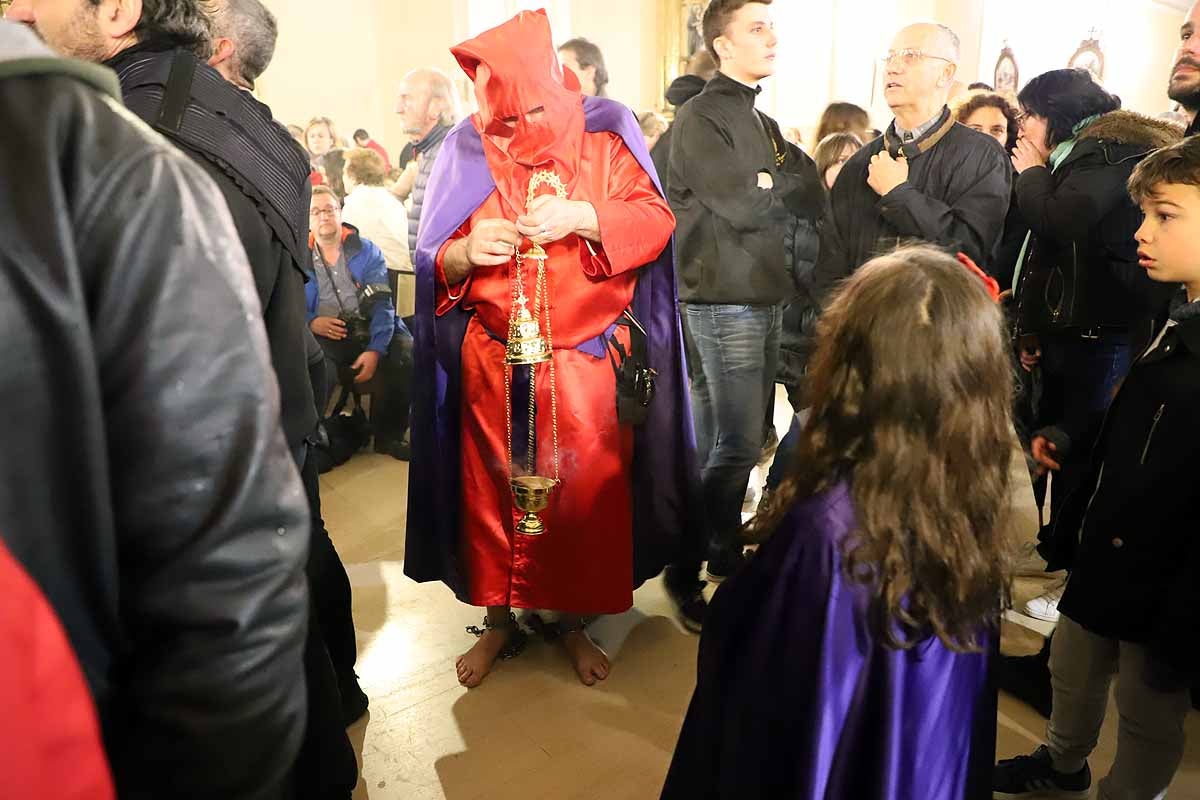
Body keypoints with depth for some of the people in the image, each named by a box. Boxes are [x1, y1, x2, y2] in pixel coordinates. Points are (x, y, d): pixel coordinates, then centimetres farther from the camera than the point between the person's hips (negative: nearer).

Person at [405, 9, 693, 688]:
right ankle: (499, 619, 30)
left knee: (586, 496, 6)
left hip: (587, 365, -1)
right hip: (495, 365, 1)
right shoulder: (467, 153, 2)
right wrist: (466, 253, -22)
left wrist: (580, 217, -24)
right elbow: (433, 263, 1)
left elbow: (656, 221, -7)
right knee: (493, 493, 10)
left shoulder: (604, 139, 1)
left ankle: (577, 621, 28)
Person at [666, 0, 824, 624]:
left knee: (739, 440, 12)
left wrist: (766, 186, -5)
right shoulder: (701, 118, -6)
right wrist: (784, 184, 0)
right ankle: (684, 570, 5)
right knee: (736, 445, -8)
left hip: (765, 299, 8)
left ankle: (725, 555, 25)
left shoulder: (765, 125, 19)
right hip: (721, 303, -8)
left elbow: (814, 202, 13)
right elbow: (745, 207, -16)